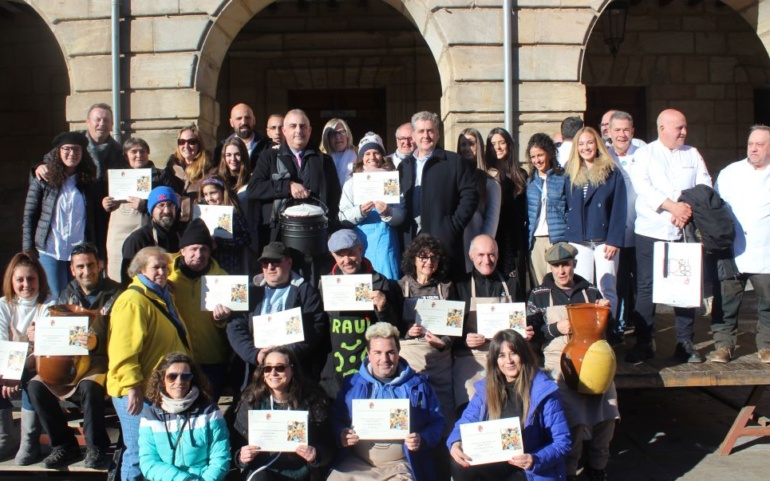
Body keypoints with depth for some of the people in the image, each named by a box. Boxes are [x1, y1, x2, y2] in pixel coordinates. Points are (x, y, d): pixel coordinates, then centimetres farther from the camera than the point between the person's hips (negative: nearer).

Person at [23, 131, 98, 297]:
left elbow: (97, 219, 5)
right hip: (50, 252, -1)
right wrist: (28, 249, -5)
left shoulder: (89, 181, 5)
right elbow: (29, 215, 2)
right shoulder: (44, 179, 1)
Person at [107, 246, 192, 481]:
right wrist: (133, 388, -25)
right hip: (137, 392, -10)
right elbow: (124, 350, -23)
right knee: (139, 454, -2)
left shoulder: (164, 297, 15)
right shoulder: (133, 301, -16)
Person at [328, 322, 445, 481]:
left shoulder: (418, 385, 7)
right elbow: (336, 419, 16)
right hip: (356, 463, 1)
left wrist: (423, 440, -10)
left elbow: (437, 422, 9)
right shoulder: (353, 383, 11)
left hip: (399, 466, -1)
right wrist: (341, 434, -6)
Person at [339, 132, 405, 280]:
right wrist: (359, 211, -18)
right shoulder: (352, 183, 6)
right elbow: (343, 218, 1)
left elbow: (400, 216, 3)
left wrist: (387, 212, -17)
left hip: (385, 239, 0)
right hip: (361, 240, 0)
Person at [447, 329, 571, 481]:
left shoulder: (543, 391, -10)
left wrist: (536, 460, -29)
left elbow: (562, 442, -10)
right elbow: (466, 422, 4)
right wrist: (455, 442, -20)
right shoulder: (486, 388, 4)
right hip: (493, 465, 5)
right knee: (460, 462, -25)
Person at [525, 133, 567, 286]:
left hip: (557, 239, -3)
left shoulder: (562, 178, 2)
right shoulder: (530, 180, 13)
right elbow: (526, 212, 14)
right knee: (539, 286, 3)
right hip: (535, 240, 3)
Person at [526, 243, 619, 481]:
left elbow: (605, 329, 22)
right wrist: (556, 328, -9)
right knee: (570, 406, -25)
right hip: (557, 357, -2)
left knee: (607, 396, -21)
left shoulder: (591, 291, 18)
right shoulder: (539, 295, 11)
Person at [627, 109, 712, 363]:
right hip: (650, 230, -3)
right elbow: (642, 186, -10)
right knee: (646, 287, -1)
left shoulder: (692, 154, 14)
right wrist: (672, 206, -19)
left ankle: (685, 343, 14)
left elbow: (705, 186, 4)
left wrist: (689, 209, -14)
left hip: (684, 231, 3)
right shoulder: (645, 154, 4)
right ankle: (644, 343, 8)